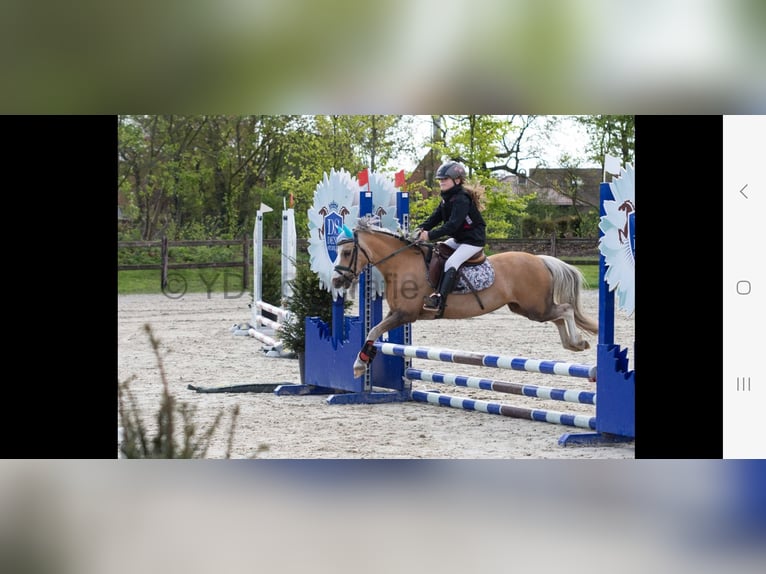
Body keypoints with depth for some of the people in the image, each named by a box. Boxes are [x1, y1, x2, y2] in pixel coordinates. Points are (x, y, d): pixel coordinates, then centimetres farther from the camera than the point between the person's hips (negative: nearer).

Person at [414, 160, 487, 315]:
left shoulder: (461, 199, -22)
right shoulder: (447, 199, 10)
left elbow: (453, 225, -30)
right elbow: (435, 217, 7)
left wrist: (431, 235, -33)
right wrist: (421, 229, -11)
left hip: (473, 240, -11)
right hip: (458, 239, 11)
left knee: (451, 263, -26)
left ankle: (440, 299, -38)